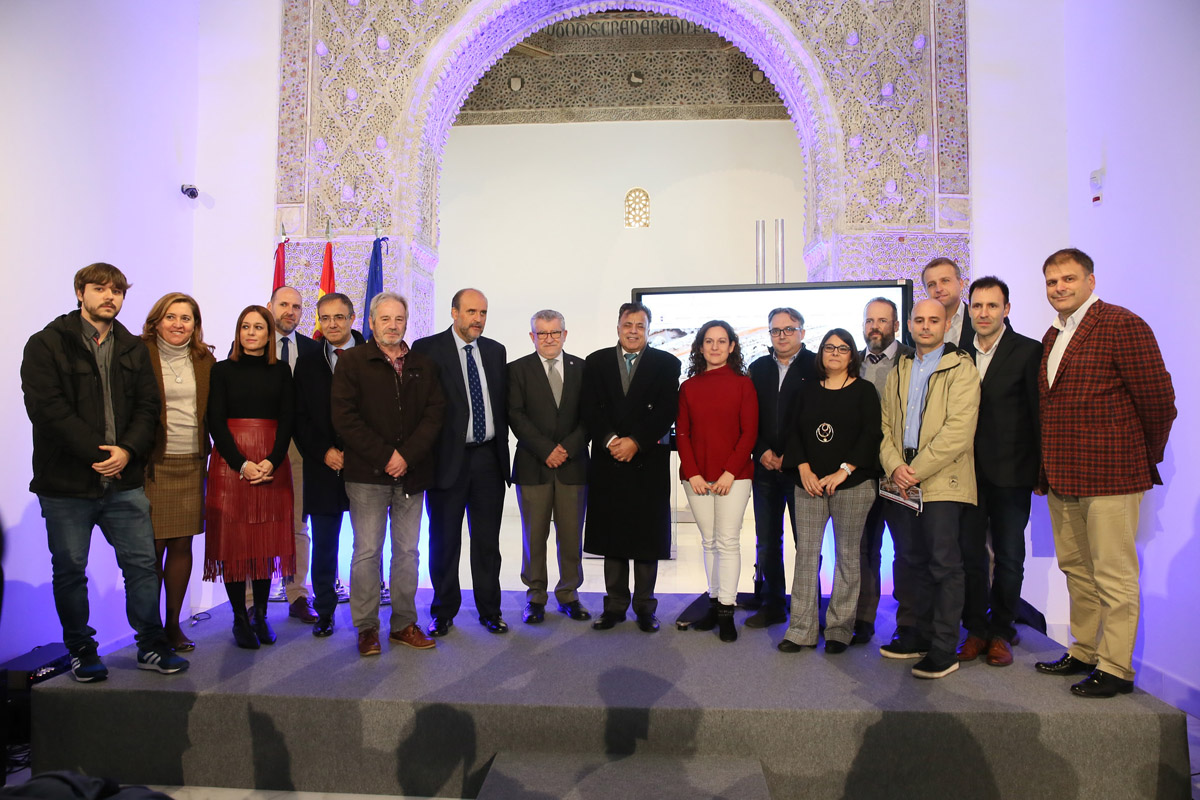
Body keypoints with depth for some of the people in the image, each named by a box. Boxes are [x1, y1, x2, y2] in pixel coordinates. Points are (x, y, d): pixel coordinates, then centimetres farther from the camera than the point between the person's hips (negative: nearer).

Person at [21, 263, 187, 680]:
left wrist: (127, 450, -12)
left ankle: (151, 646, 16)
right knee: (69, 570, 9)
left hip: (124, 480, 3)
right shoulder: (46, 344, 0)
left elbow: (147, 406, 5)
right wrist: (97, 453, -15)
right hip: (66, 482, -3)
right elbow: (47, 407, -11)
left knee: (142, 564, 4)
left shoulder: (134, 349, 12)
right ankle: (82, 652, 24)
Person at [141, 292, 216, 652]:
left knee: (183, 545, 8)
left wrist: (210, 452, 7)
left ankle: (174, 623, 22)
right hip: (152, 464, -3)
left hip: (191, 464, 4)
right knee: (152, 547, 0)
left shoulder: (205, 360, 10)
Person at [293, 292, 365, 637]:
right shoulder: (307, 362, 11)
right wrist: (324, 451, -5)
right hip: (323, 467, 2)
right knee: (323, 543, 8)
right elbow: (299, 417, 9)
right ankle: (324, 611, 22)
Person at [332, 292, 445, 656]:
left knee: (407, 550, 7)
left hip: (411, 474, 3)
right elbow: (344, 417, -5)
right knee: (367, 551, 1)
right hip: (367, 475, -3)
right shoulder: (352, 361, 3)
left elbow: (434, 414, 4)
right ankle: (367, 628, 13)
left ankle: (404, 623, 18)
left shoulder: (424, 365, 12)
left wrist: (407, 455, -10)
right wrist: (384, 456, -11)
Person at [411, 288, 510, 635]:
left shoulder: (495, 350, 10)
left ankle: (489, 610, 25)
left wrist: (501, 447, 8)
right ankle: (444, 612, 25)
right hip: (448, 459, -3)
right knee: (445, 541, 9)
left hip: (489, 458, 4)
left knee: (487, 541, 12)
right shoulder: (427, 349, -5)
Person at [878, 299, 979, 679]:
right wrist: (895, 466, -5)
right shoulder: (899, 372, 17)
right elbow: (887, 425, 13)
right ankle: (923, 634, 26)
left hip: (942, 482, -6)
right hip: (904, 484, 6)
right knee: (915, 561, 13)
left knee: (945, 564, -2)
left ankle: (944, 648, 7)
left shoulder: (960, 369, -4)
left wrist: (917, 470, -15)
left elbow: (959, 430, -14)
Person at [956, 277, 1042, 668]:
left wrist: (1040, 470, -6)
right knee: (970, 554, 8)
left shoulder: (1028, 351, -3)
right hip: (967, 471, 3)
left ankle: (1001, 631, 23)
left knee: (1009, 556, 9)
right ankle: (976, 628, 21)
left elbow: (1039, 413, -4)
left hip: (1010, 473, -2)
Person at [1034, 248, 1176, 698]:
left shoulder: (1122, 325, -10)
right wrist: (1048, 467, 15)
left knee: (1113, 575, 0)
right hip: (1061, 477, 8)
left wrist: (1146, 460, 1)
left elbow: (1159, 400, -10)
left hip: (1110, 475, -8)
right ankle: (1083, 652, 29)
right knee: (1076, 570, 16)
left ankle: (1115, 668, 12)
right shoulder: (1052, 336, 15)